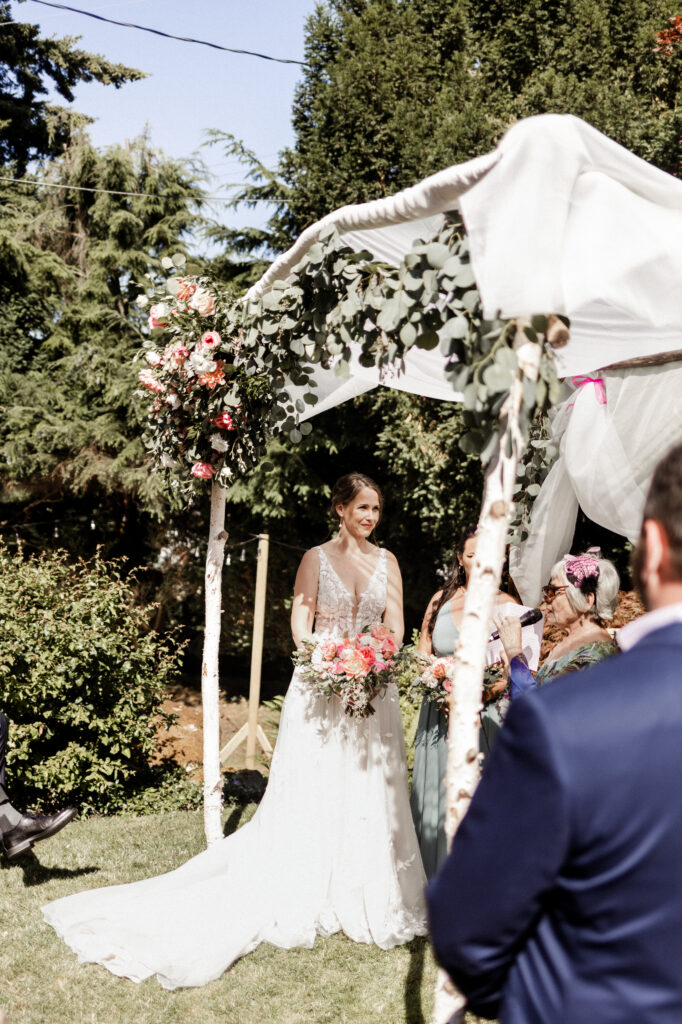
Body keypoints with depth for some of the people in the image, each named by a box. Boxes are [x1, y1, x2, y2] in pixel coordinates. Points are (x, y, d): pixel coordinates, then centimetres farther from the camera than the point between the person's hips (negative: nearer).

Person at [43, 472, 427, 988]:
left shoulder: (387, 562, 10)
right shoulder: (317, 558, 2)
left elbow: (396, 626, 5)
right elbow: (301, 621, -3)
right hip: (322, 688, -3)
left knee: (369, 793, 5)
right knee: (310, 790, 0)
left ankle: (369, 899, 17)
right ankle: (300, 901, 8)